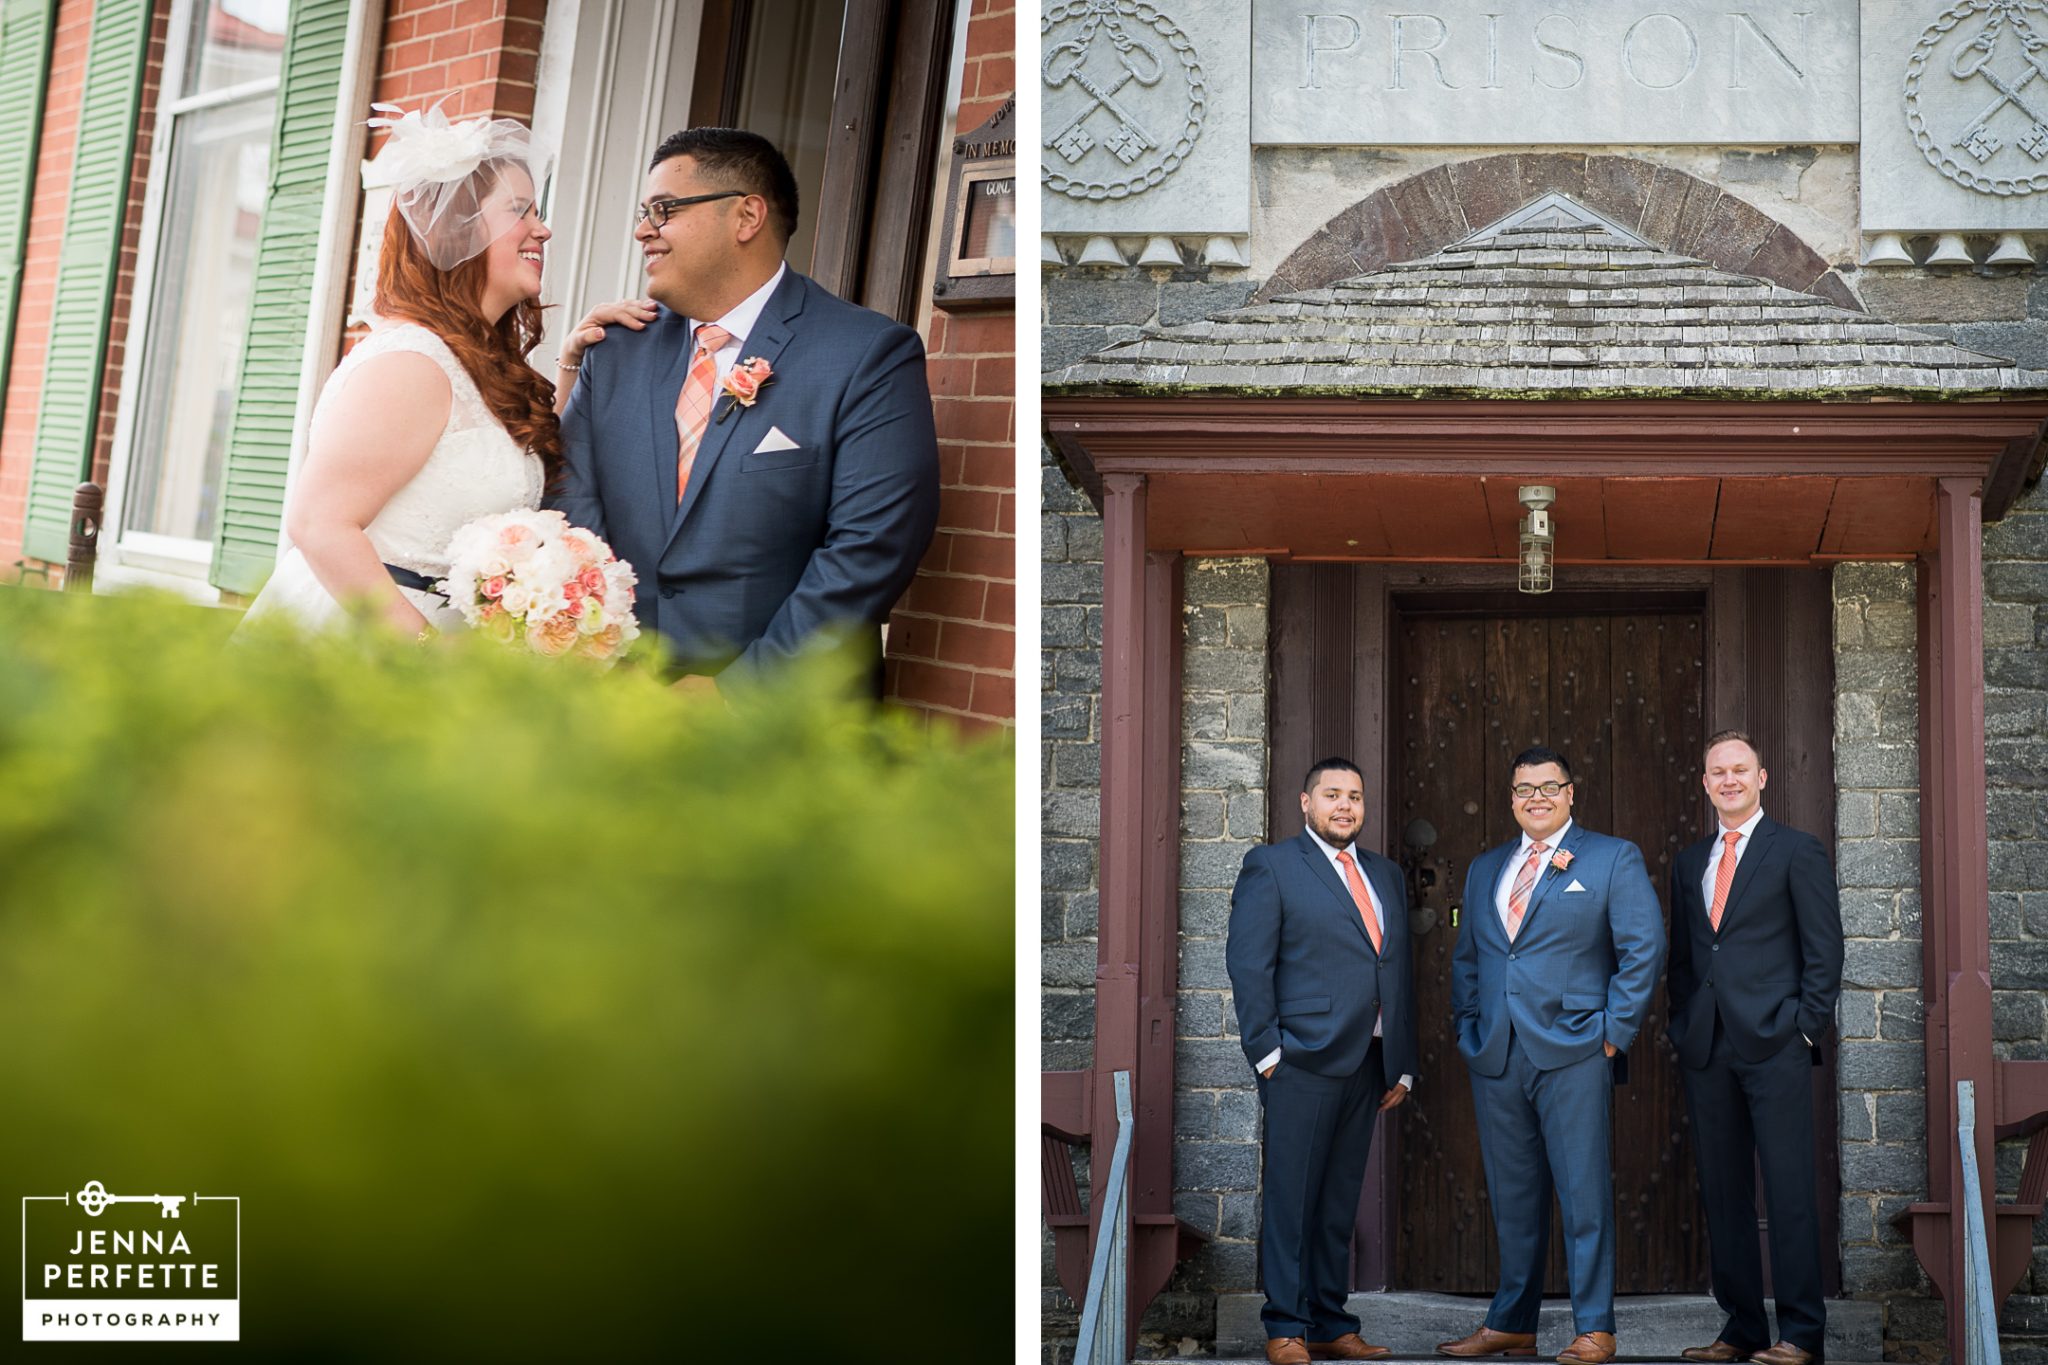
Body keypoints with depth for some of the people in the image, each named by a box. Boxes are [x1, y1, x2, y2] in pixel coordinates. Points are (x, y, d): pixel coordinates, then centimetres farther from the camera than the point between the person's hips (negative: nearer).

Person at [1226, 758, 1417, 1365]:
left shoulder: (1386, 875, 19)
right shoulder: (1271, 866, 1)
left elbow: (1401, 970, 19)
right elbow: (1248, 963, -5)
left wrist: (1404, 1064, 14)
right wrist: (1266, 1052, -12)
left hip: (1368, 1063, 6)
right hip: (1303, 1060, -6)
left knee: (1340, 1200, 9)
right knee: (1290, 1197, -3)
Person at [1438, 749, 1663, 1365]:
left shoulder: (1613, 858, 3)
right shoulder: (1485, 868, 18)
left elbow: (1643, 947, -3)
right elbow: (1465, 956, 22)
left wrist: (1615, 1029, -8)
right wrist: (1467, 1025, 10)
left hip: (1572, 1053, -5)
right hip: (1495, 1056, 5)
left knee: (1584, 1192, -4)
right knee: (1511, 1197, 9)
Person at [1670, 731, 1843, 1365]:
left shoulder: (1797, 851, 2)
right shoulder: (1689, 863, 17)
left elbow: (1825, 948, -1)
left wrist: (1807, 1027, -7)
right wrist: (1683, 1028, 10)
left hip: (1775, 1047, -5)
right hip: (1707, 1051, 5)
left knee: (1789, 1191, -5)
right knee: (1722, 1192, 6)